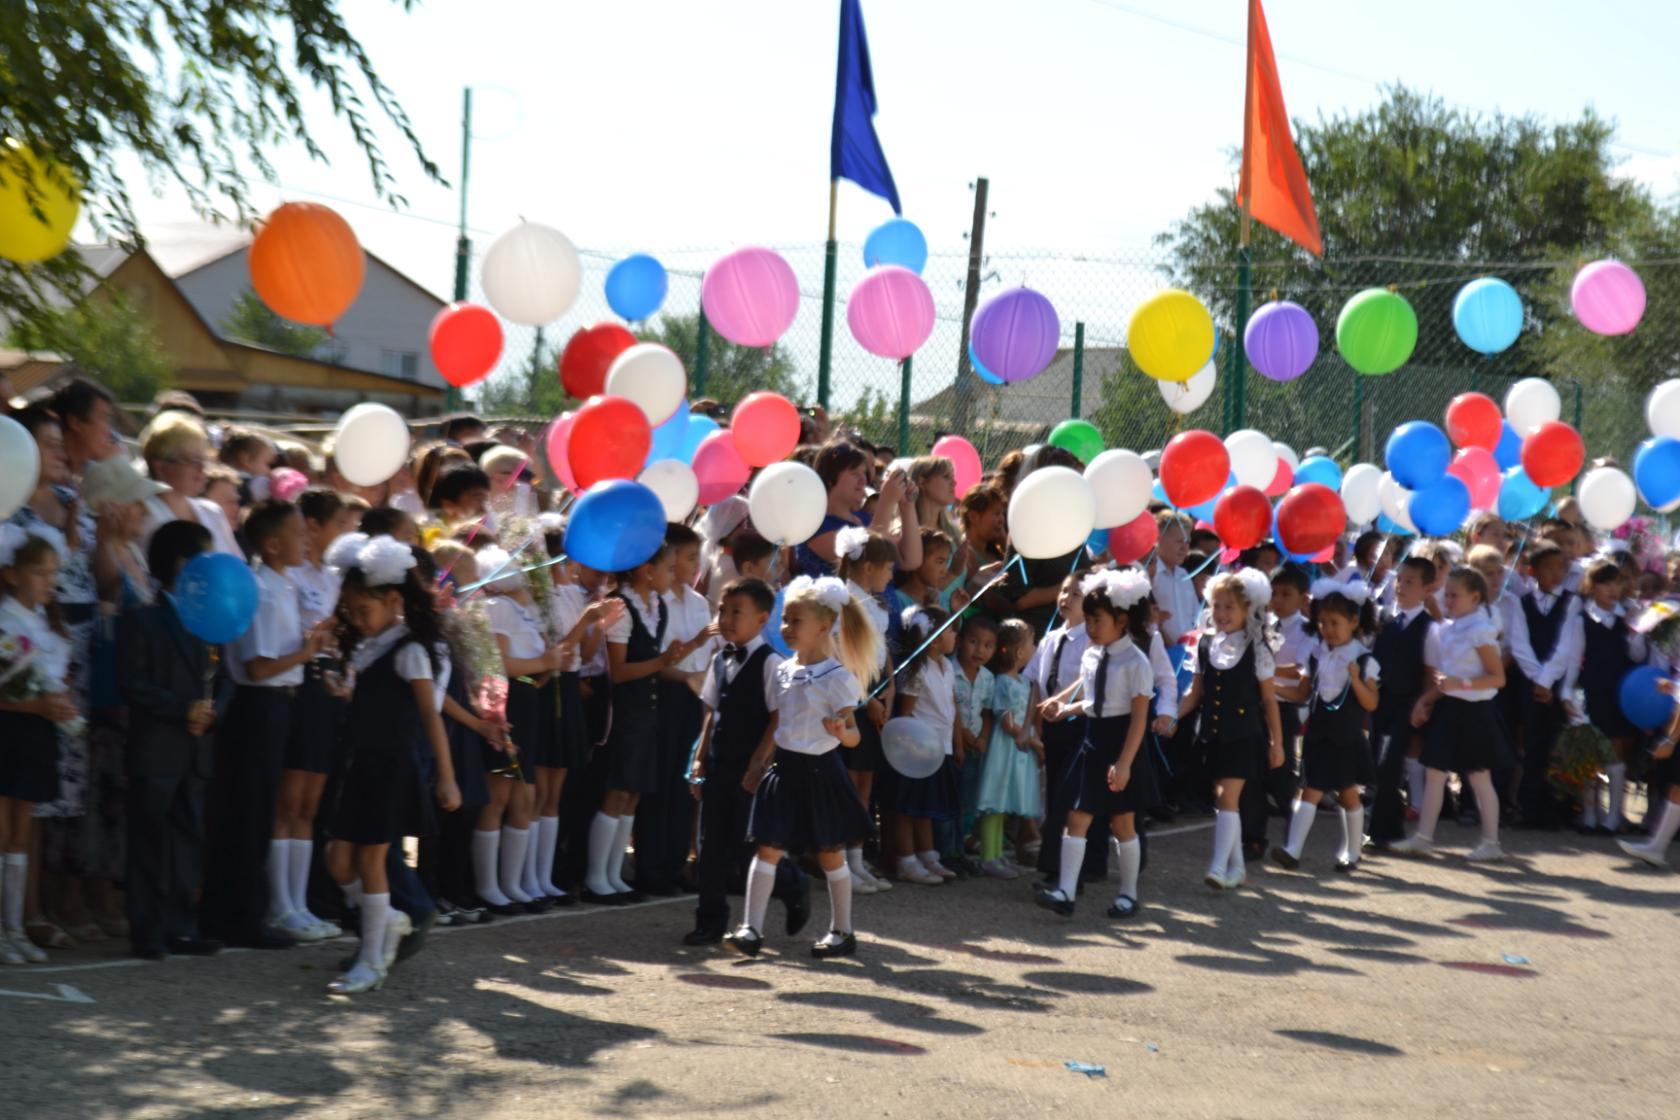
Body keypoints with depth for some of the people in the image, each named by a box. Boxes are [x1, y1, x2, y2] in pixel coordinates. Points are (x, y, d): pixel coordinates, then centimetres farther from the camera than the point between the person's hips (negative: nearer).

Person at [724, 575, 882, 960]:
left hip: (820, 771, -5)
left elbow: (852, 736, -12)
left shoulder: (837, 677, -12)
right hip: (785, 769, 5)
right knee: (768, 848, -1)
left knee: (829, 853, 7)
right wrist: (758, 764, 16)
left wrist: (840, 731, -34)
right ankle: (751, 929, -1)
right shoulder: (783, 672, 5)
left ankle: (842, 931, 20)